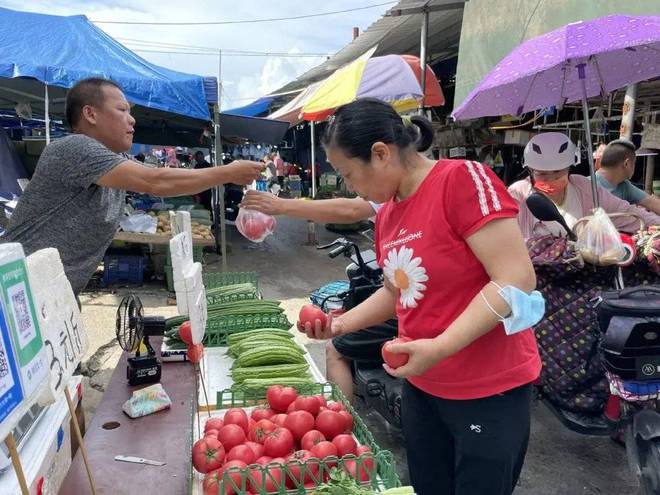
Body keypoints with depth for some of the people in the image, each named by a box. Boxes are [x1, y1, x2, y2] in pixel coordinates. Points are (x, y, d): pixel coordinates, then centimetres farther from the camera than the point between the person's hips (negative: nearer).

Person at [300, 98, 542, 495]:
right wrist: (341, 323, 3)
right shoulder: (387, 213, 4)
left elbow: (517, 279, -23)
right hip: (421, 386, 7)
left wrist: (440, 347, -29)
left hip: (489, 390, -7)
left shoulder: (463, 179, -19)